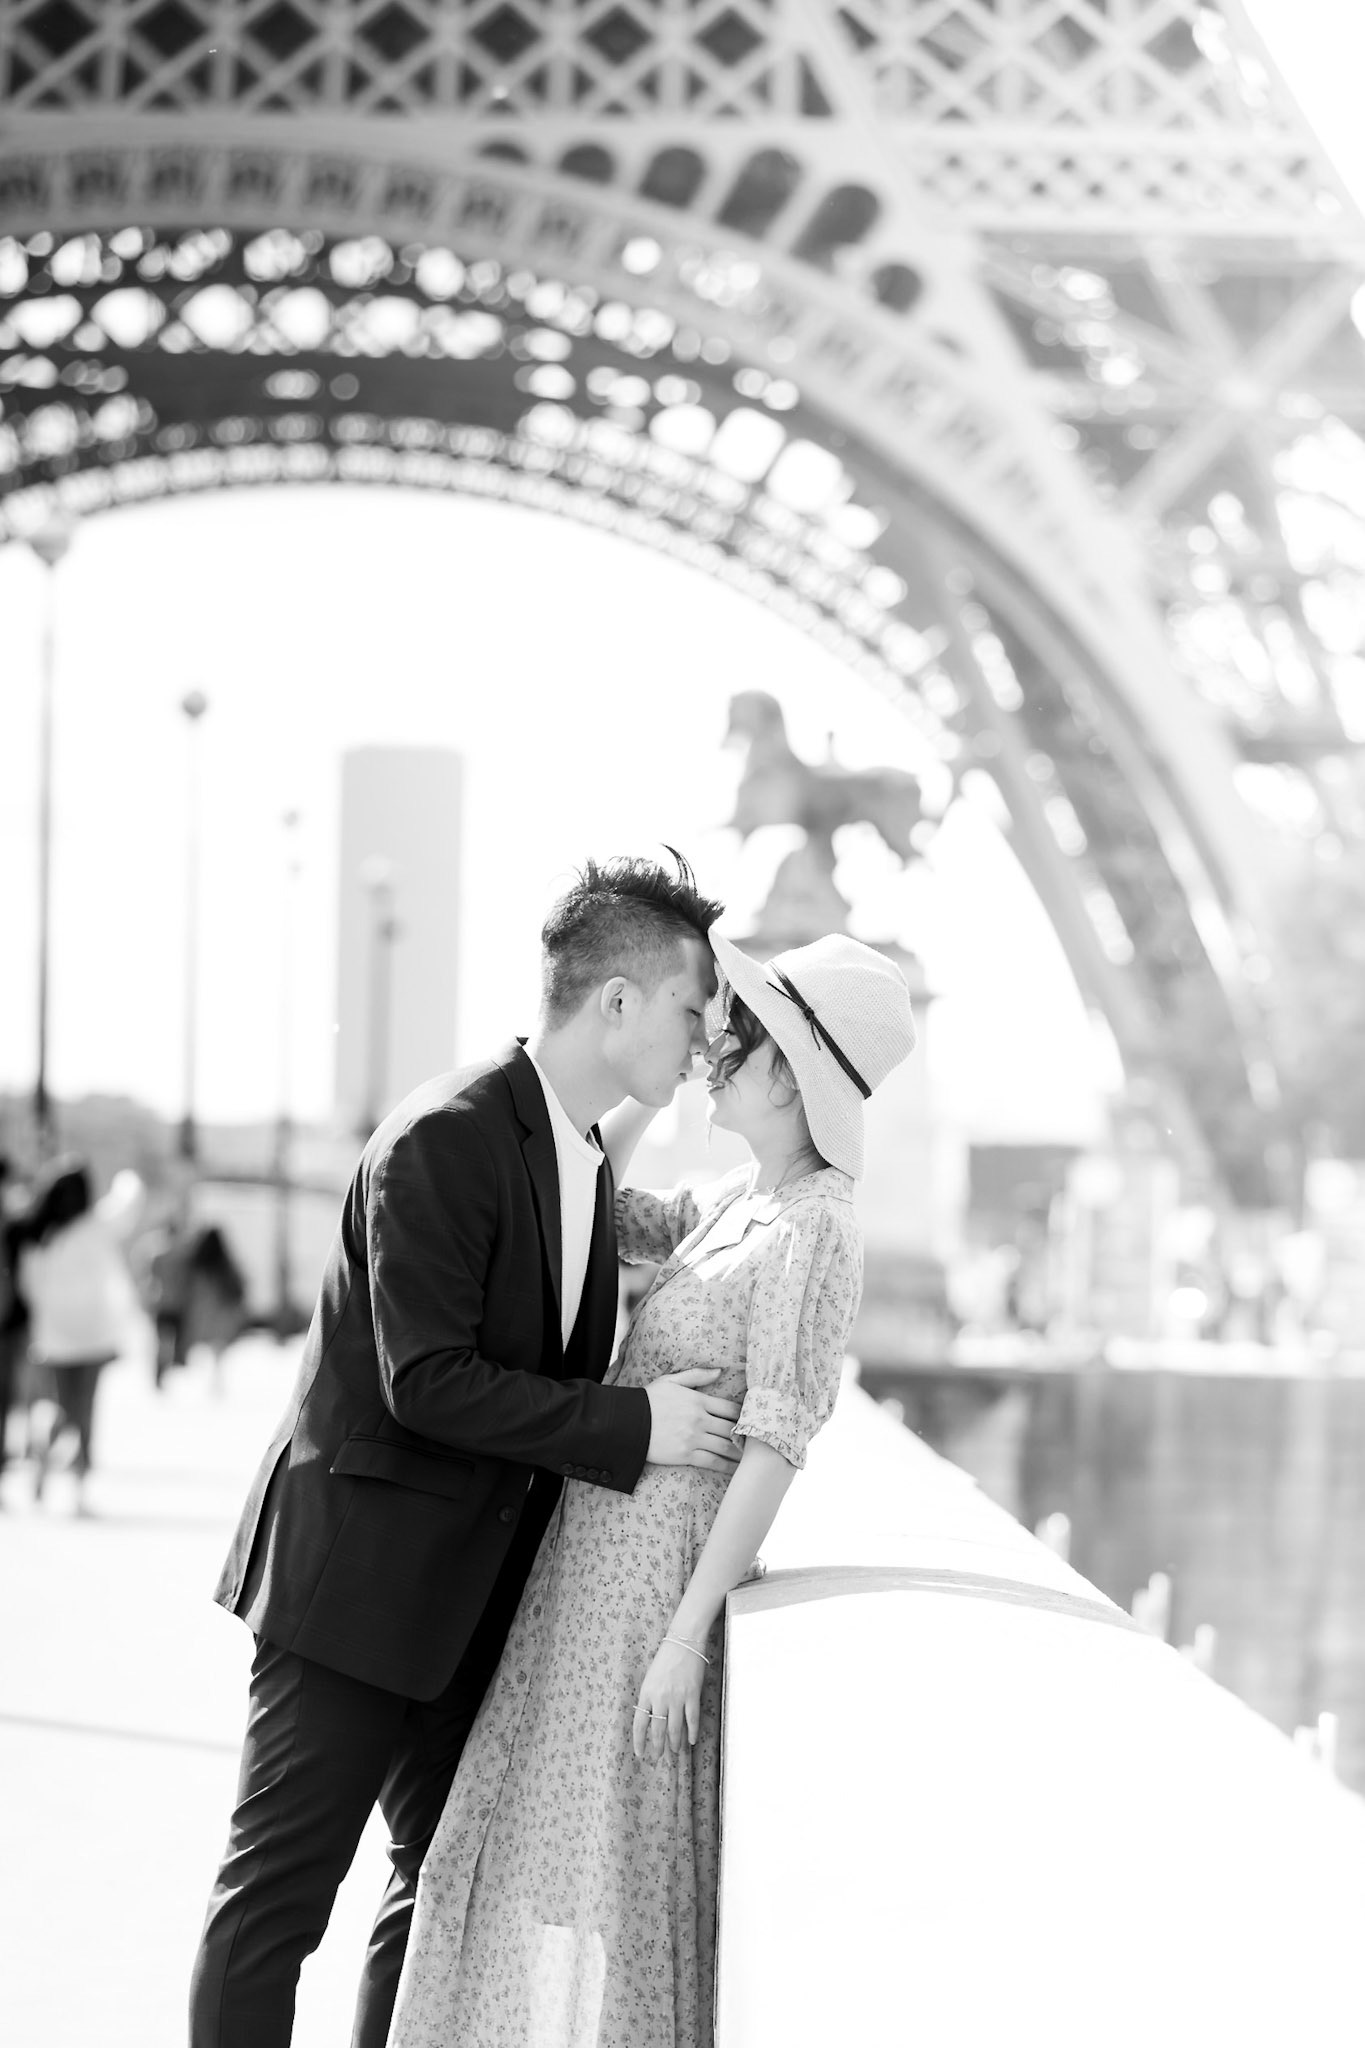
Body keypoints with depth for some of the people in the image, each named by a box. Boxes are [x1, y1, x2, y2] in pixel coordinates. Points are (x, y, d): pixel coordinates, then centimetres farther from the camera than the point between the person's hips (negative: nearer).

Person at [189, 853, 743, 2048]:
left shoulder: (590, 1161, 10)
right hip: (361, 1575, -9)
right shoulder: (446, 1142, -19)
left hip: (473, 1591, 9)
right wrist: (633, 1427, -22)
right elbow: (427, 1382, -24)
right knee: (281, 1888, -4)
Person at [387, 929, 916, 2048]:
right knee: (540, 1844, 14)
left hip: (657, 1570, -9)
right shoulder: (740, 1199, 10)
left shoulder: (817, 1232, -16)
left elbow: (774, 1448, -19)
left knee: (603, 1862, -3)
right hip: (593, 1546, 9)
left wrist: (688, 1631, -20)